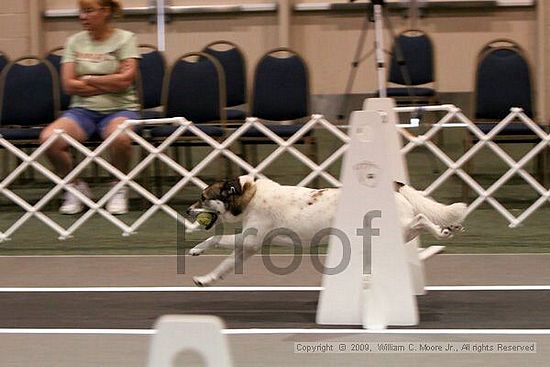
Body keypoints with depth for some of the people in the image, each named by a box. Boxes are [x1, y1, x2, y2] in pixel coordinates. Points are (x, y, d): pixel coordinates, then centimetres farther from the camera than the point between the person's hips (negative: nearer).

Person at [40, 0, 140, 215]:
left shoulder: (125, 39, 3)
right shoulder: (75, 42, 10)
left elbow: (125, 80, -9)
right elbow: (68, 85, 0)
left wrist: (87, 80, -3)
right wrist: (110, 84, -5)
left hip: (119, 109, -3)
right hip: (83, 109, 3)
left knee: (120, 138, -39)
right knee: (49, 138, -27)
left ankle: (119, 190, -9)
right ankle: (75, 187, -1)